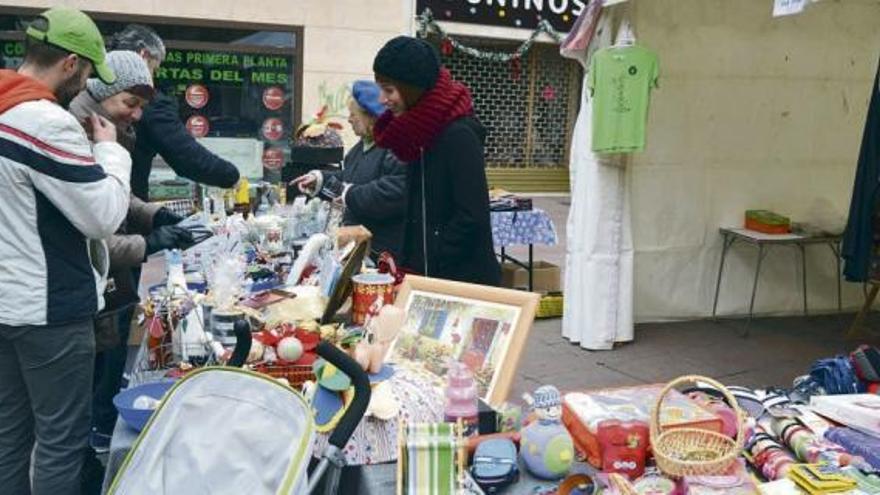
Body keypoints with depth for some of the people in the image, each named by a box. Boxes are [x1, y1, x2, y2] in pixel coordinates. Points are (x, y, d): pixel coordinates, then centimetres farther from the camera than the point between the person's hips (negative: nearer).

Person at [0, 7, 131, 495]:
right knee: (60, 440, 3)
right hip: (50, 308, -9)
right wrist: (109, 150, -4)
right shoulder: (46, 122, -20)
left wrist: (85, 148, 7)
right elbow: (104, 216, -17)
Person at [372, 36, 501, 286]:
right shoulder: (419, 130, 9)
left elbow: (471, 218, -19)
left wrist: (417, 270, -16)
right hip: (422, 273, 8)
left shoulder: (459, 136, -16)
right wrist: (407, 264, 4)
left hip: (465, 278, -8)